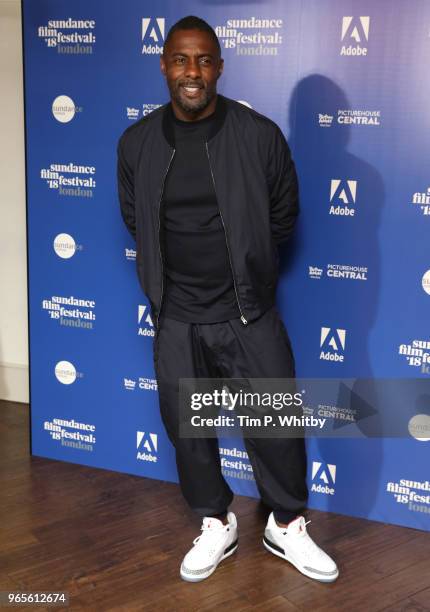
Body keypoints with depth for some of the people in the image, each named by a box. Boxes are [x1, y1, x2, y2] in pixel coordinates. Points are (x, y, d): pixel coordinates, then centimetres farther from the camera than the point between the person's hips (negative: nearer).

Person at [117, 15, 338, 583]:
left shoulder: (261, 135, -9)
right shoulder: (136, 142, -2)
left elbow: (283, 216, 4)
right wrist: (176, 269, 12)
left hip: (249, 313, -2)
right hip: (176, 318, 2)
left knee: (276, 423, 6)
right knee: (186, 425, 13)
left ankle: (287, 526, 32)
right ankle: (216, 525, 36)